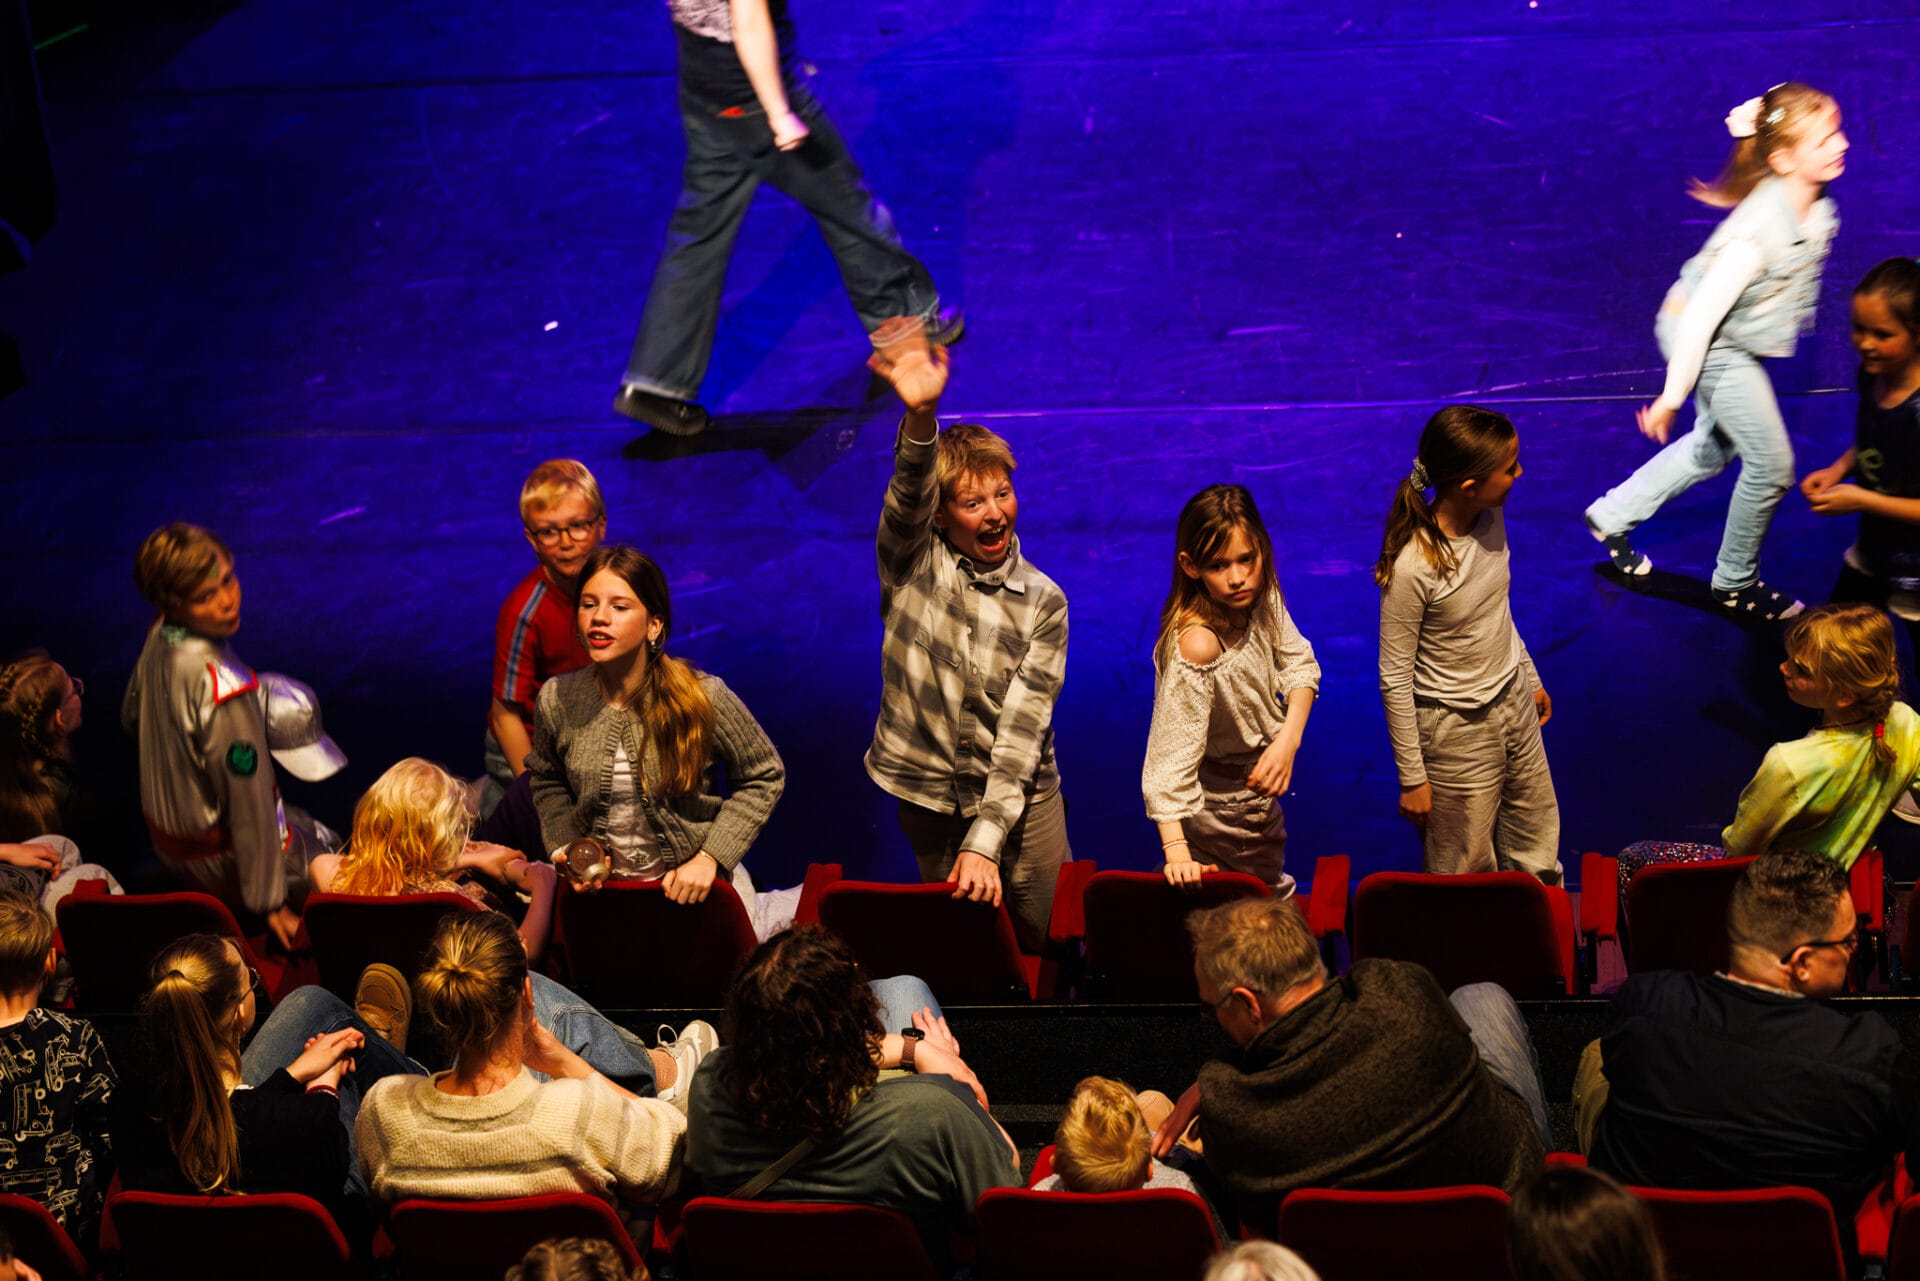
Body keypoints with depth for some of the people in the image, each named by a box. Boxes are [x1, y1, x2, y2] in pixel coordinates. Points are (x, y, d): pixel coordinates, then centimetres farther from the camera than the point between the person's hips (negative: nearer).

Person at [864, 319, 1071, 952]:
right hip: (927, 798, 0)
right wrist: (920, 414, -53)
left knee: (1044, 948, 5)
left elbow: (1022, 732, -12)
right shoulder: (914, 561, -7)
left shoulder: (1042, 603, -6)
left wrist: (985, 843, -21)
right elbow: (909, 492, -30)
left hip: (1020, 801, 0)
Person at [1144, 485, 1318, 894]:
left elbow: (1298, 662, -2)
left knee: (1275, 893, 28)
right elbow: (1170, 753, -39)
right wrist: (1175, 849, -48)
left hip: (1259, 796, 7)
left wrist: (1289, 738, -20)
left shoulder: (1261, 596, -15)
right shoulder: (1198, 645, -37)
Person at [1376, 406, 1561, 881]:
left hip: (1515, 703, 7)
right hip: (1457, 731, -7)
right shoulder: (1412, 566, -29)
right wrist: (1412, 778, -13)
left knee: (1538, 859, 19)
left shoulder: (1491, 518, -7)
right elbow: (1395, 680, -19)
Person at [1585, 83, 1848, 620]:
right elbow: (1700, 314, -30)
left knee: (1715, 446, 25)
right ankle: (1735, 583, 20)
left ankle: (1612, 516, 42)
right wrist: (1672, 395, -22)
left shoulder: (1817, 207, -10)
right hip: (1703, 338, -9)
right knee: (1771, 463, -1)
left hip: (1738, 340, 9)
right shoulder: (1761, 231, -35)